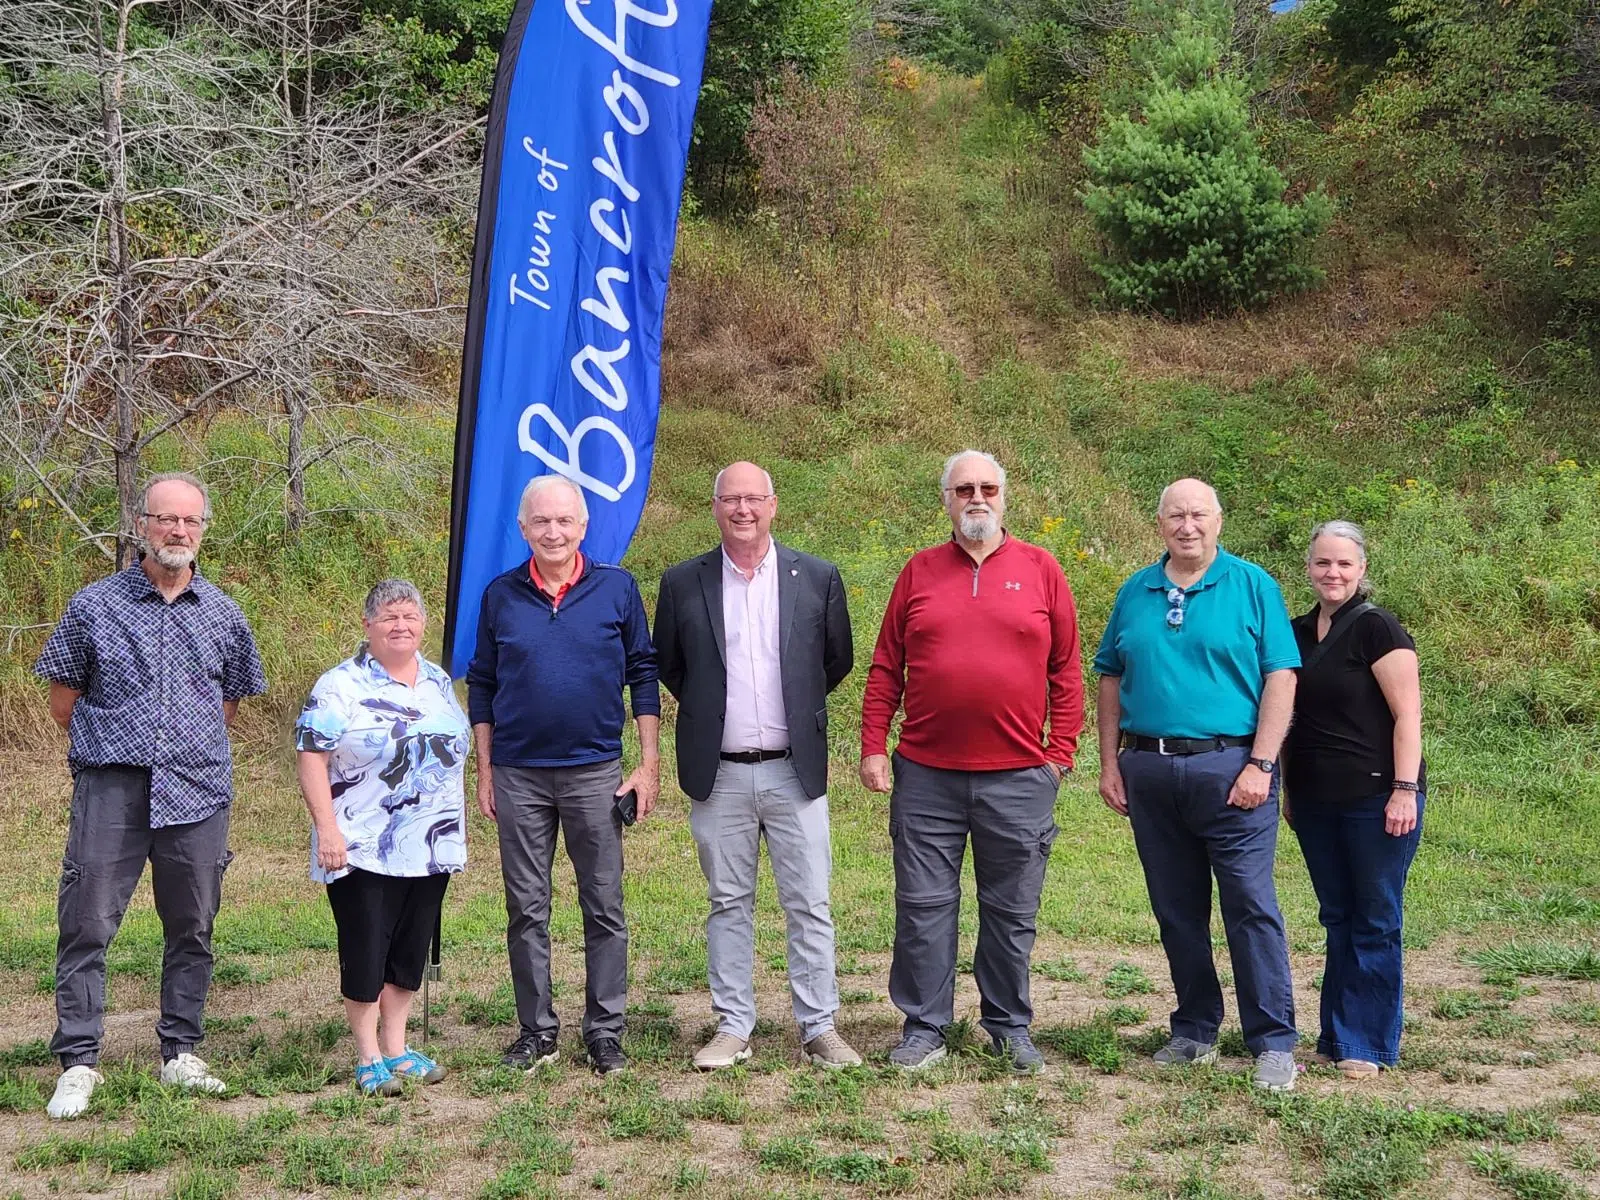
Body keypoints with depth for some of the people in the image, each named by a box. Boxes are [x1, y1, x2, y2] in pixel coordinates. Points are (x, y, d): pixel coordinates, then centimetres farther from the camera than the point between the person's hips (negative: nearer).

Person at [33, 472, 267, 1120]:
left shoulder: (224, 615, 9)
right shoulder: (94, 606, 2)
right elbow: (63, 702, 7)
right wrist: (119, 741, 9)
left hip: (198, 793, 2)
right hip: (110, 791, -2)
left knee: (192, 930, 9)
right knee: (86, 925, -3)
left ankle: (181, 1053, 21)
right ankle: (78, 1061, 6)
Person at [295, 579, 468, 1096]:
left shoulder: (438, 682, 12)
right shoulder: (341, 686, -7)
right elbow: (312, 759, -12)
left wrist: (456, 828, 18)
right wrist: (327, 829, -20)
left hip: (430, 850, 6)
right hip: (364, 852, -6)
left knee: (410, 952, 12)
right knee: (366, 952, -1)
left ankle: (396, 1049, 23)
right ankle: (368, 1058, 11)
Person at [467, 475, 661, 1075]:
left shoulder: (617, 588, 0)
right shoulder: (500, 594, 4)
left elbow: (643, 674, 4)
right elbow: (482, 685, 10)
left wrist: (649, 764, -1)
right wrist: (484, 772, 6)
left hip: (595, 772, -1)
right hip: (518, 777, 1)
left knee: (604, 909, 4)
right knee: (527, 910, 7)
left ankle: (605, 1032, 13)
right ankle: (537, 1032, 17)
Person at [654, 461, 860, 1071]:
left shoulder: (818, 577, 2)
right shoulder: (683, 582, 3)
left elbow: (838, 659, 13)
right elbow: (668, 665, 15)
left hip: (795, 769, -1)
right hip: (718, 774, 1)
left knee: (809, 905, 2)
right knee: (728, 904, 9)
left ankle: (819, 1028, 11)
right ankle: (733, 1027, 17)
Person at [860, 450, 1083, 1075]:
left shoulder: (1040, 569, 4)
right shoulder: (920, 571, 7)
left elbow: (1066, 669, 5)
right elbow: (886, 667, 7)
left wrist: (1061, 752, -1)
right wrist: (874, 746, 1)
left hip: (1019, 776, -1)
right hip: (926, 775, 1)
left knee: (1011, 912, 9)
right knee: (923, 906, 5)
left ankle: (1011, 1027, 23)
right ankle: (923, 1028, 17)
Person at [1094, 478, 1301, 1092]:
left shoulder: (1252, 585, 0)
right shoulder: (1136, 593, 11)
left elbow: (1281, 677, -5)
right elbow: (1111, 678, 14)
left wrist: (1260, 764, -13)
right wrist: (1110, 762, 6)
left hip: (1229, 767, -4)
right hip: (1150, 771, 4)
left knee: (1251, 906, -4)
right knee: (1176, 910, 11)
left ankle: (1274, 1042, 4)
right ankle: (1194, 1030, 23)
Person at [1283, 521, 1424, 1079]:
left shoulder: (1376, 628, -8)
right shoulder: (1298, 633, 11)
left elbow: (1407, 715, -12)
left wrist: (1405, 790, -18)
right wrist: (1289, 790, 18)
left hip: (1375, 799, -6)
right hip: (1316, 803, 6)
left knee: (1375, 923, 2)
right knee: (1337, 920, 13)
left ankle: (1369, 1047, 10)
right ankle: (1337, 1038, 21)